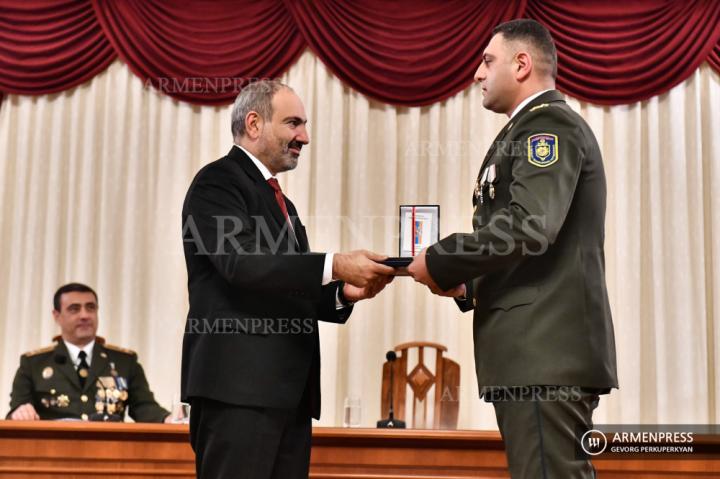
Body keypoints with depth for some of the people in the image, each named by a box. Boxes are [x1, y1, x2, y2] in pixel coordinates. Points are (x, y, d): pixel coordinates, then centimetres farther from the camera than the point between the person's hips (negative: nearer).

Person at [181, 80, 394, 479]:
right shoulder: (217, 182, -3)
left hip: (289, 389, 9)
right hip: (239, 385, -8)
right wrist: (334, 266, -24)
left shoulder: (281, 202, 25)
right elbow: (240, 262, -19)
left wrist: (343, 292, 5)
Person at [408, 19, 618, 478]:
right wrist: (467, 285, 12)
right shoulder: (540, 127, 25)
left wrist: (438, 262, -10)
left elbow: (529, 227, -21)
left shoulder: (548, 122, -6)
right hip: (543, 348, 10)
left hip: (546, 348, -10)